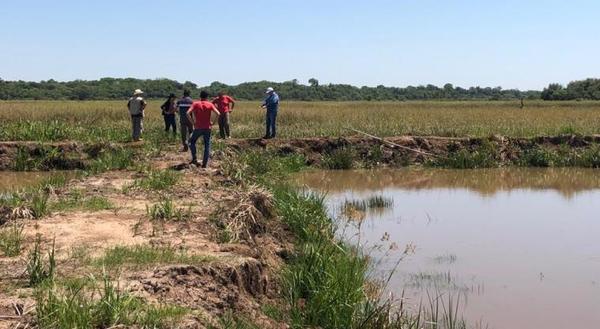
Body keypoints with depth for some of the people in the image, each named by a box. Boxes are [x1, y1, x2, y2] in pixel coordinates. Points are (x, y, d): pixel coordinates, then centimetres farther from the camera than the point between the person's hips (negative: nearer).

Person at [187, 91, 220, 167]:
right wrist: (213, 122, -1)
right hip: (207, 128, 0)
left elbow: (188, 113, -13)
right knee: (207, 145, 8)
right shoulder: (210, 104, 1)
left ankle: (194, 159, 11)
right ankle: (205, 163, 4)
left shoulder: (196, 104, 0)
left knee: (192, 142, 20)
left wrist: (193, 122, -4)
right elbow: (218, 113, -11)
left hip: (198, 128, 0)